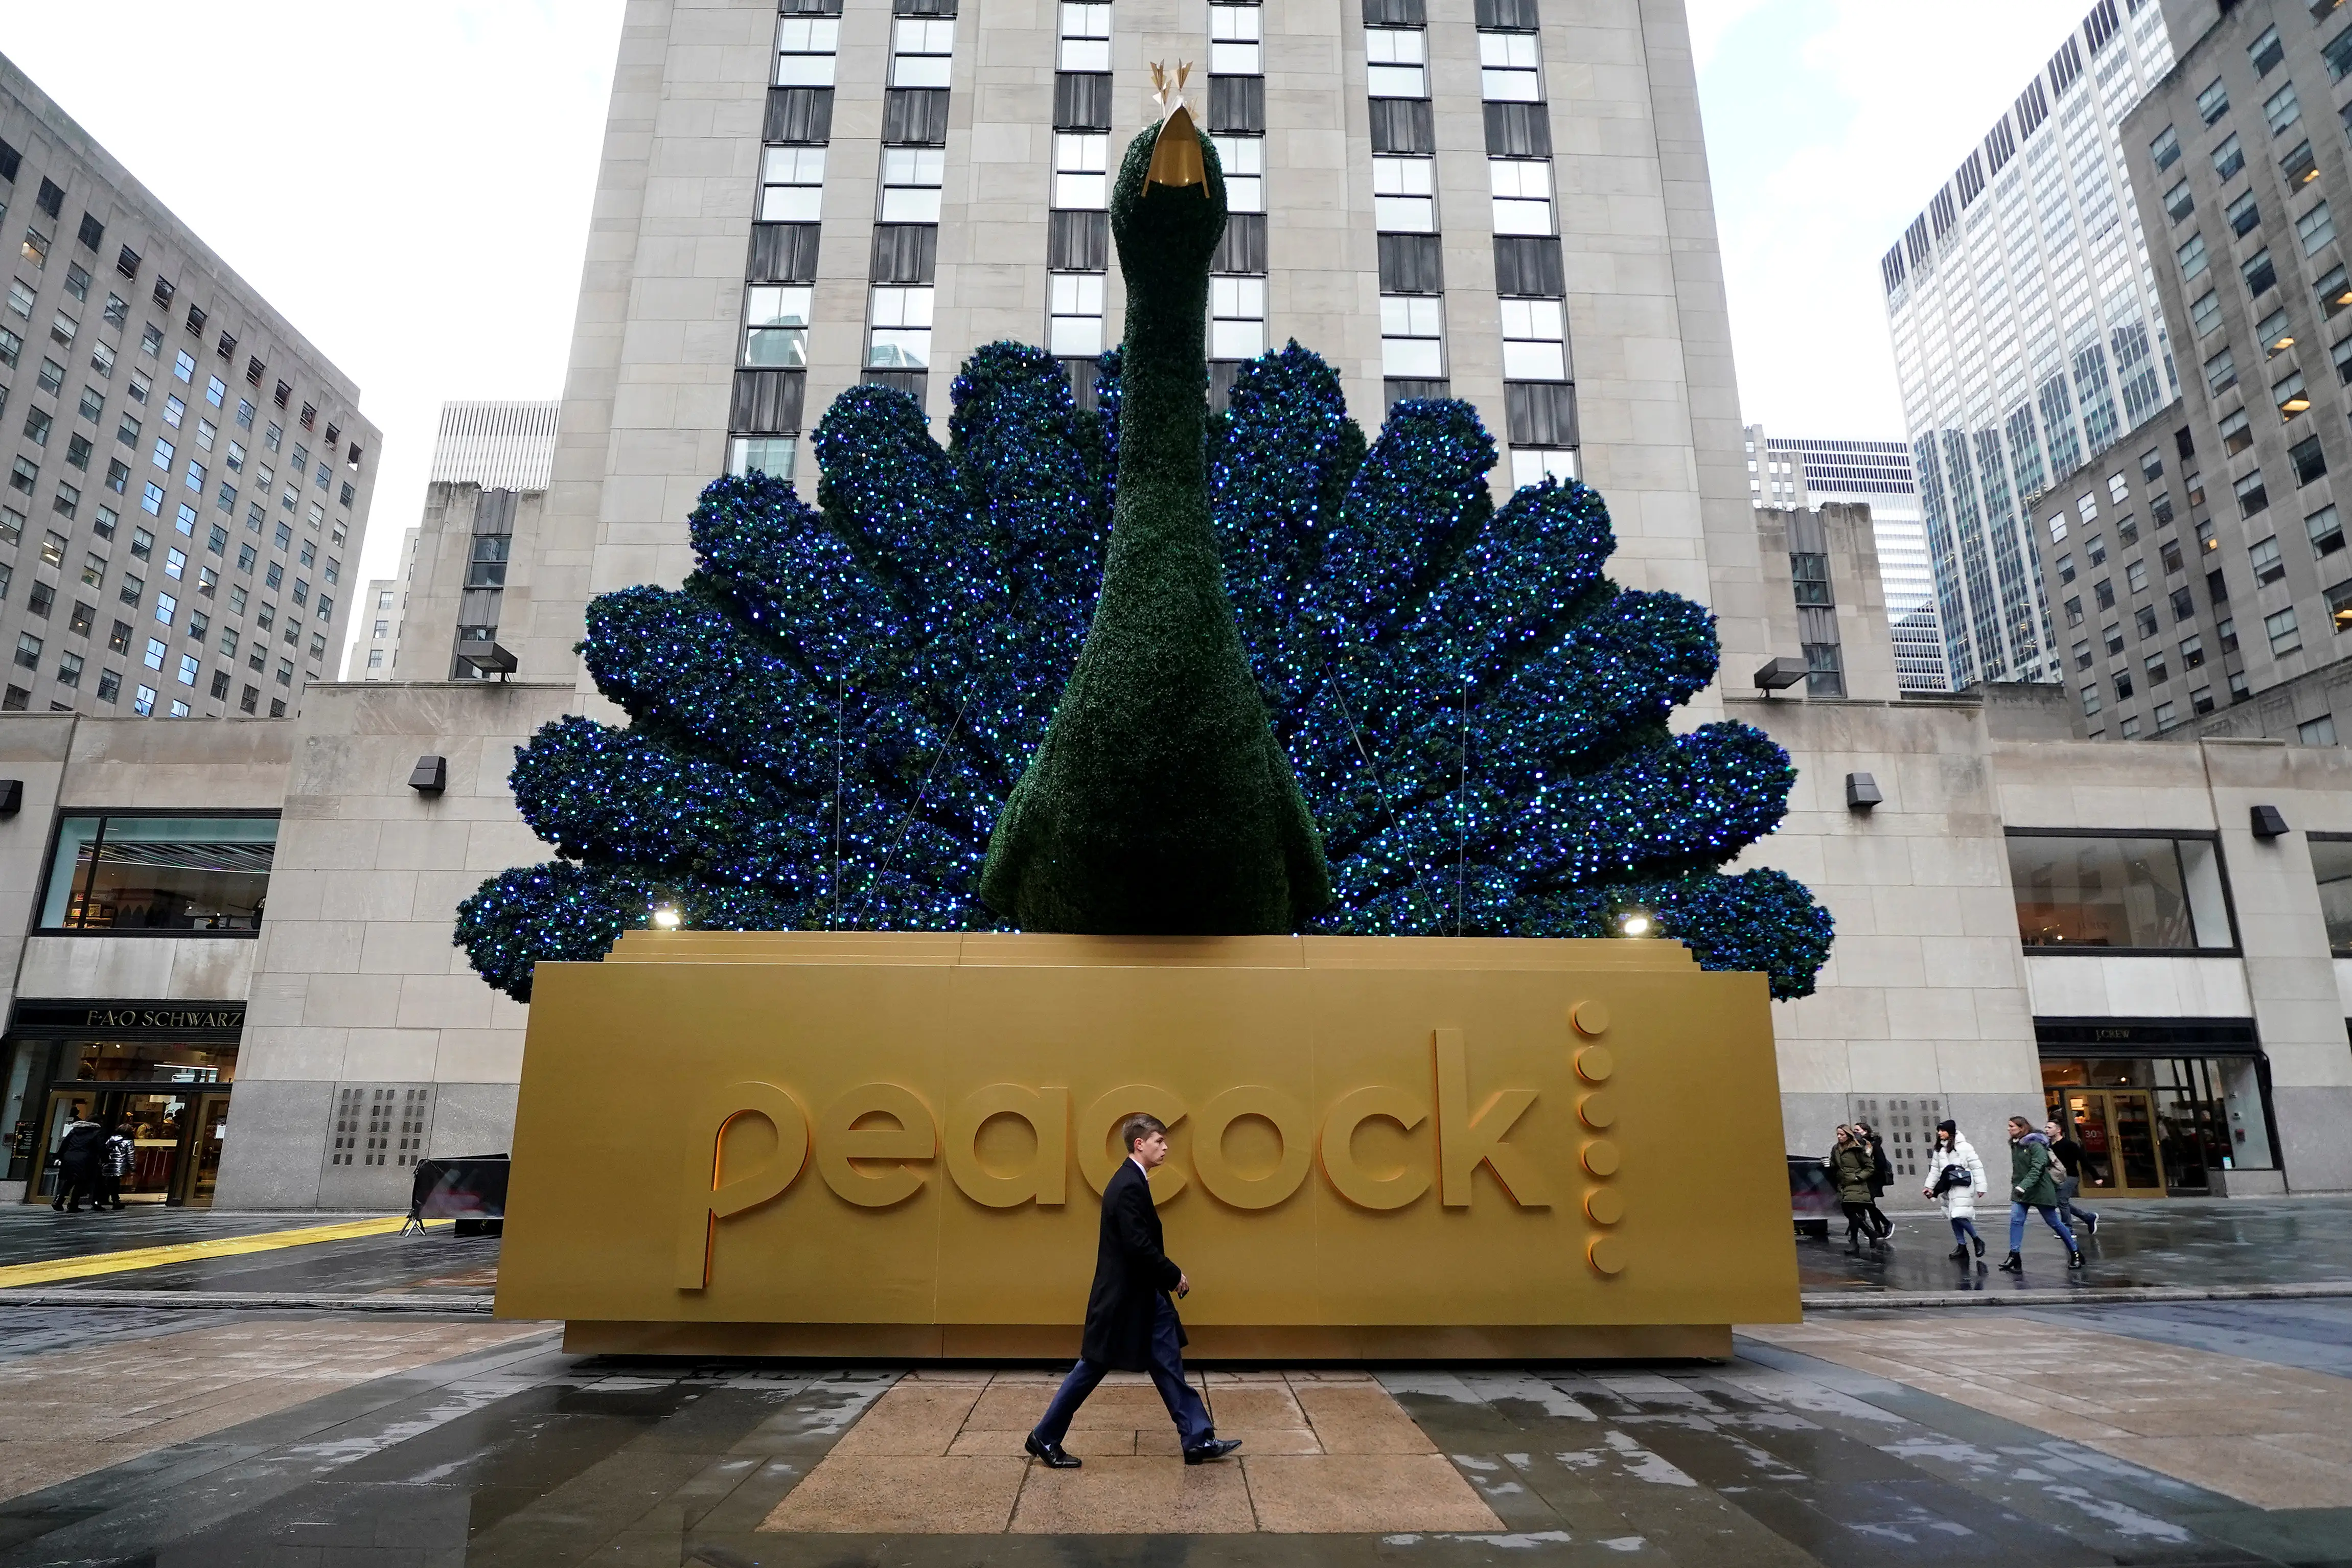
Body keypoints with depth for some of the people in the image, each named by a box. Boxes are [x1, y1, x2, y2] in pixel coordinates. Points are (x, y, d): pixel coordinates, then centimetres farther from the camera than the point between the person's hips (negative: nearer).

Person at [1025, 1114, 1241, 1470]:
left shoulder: (1133, 1182, 10)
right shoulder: (1129, 1186, -22)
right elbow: (1139, 1246, -27)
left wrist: (1169, 1277, 9)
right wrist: (1175, 1275, -15)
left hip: (1142, 1296, 10)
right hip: (1123, 1298, -10)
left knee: (1168, 1367, 10)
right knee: (1093, 1367, 4)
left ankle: (1198, 1440, 15)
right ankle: (1044, 1438, 19)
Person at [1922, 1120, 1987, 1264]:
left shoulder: (1964, 1147, -9)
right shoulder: (1939, 1149, 11)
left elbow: (1977, 1168, -7)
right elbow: (1935, 1169, 17)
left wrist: (1980, 1187, -8)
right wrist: (1929, 1186, 15)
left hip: (1963, 1187, -7)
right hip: (1948, 1188, 7)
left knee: (1959, 1216, -15)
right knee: (1953, 1217, 8)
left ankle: (1977, 1240, 8)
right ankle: (1962, 1245, 18)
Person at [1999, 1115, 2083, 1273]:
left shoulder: (2035, 1145, -16)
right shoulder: (2014, 1145, 7)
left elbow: (2037, 1169, -24)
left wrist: (2023, 1186, -31)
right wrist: (2015, 1186, 13)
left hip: (2040, 1190, -6)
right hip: (2020, 1190, 6)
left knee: (2054, 1222, 8)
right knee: (2016, 1220, -8)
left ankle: (2076, 1253, 28)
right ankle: (2014, 1257, -10)